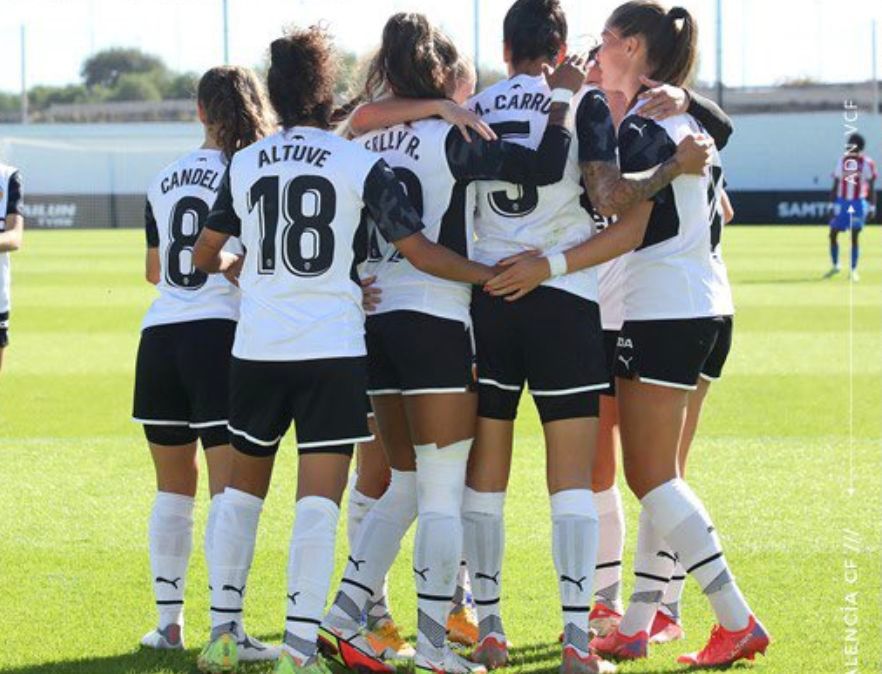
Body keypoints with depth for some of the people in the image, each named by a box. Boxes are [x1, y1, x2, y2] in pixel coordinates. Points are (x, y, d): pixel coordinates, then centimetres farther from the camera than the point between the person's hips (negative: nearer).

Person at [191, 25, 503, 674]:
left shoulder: (243, 165, 7)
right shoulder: (362, 165, -4)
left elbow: (205, 254, 17)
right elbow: (419, 251, -6)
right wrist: (493, 274, 5)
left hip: (257, 349, 4)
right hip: (332, 351, -3)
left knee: (243, 485, 19)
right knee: (319, 499, -5)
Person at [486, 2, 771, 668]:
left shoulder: (642, 128, -14)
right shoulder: (688, 120, 13)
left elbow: (630, 230, -24)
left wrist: (551, 265, -31)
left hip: (662, 314, -9)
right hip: (709, 311, 9)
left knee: (650, 478, -6)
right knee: (663, 477, 11)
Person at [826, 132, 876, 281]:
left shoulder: (867, 163, -5)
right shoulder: (842, 161, 4)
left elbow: (871, 187, -1)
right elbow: (836, 185, 8)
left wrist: (872, 207, -4)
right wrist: (832, 204, 6)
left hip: (858, 203, -4)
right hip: (842, 201, 4)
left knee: (854, 237, -4)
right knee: (833, 234, 3)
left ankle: (854, 270, 4)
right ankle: (835, 266, 21)